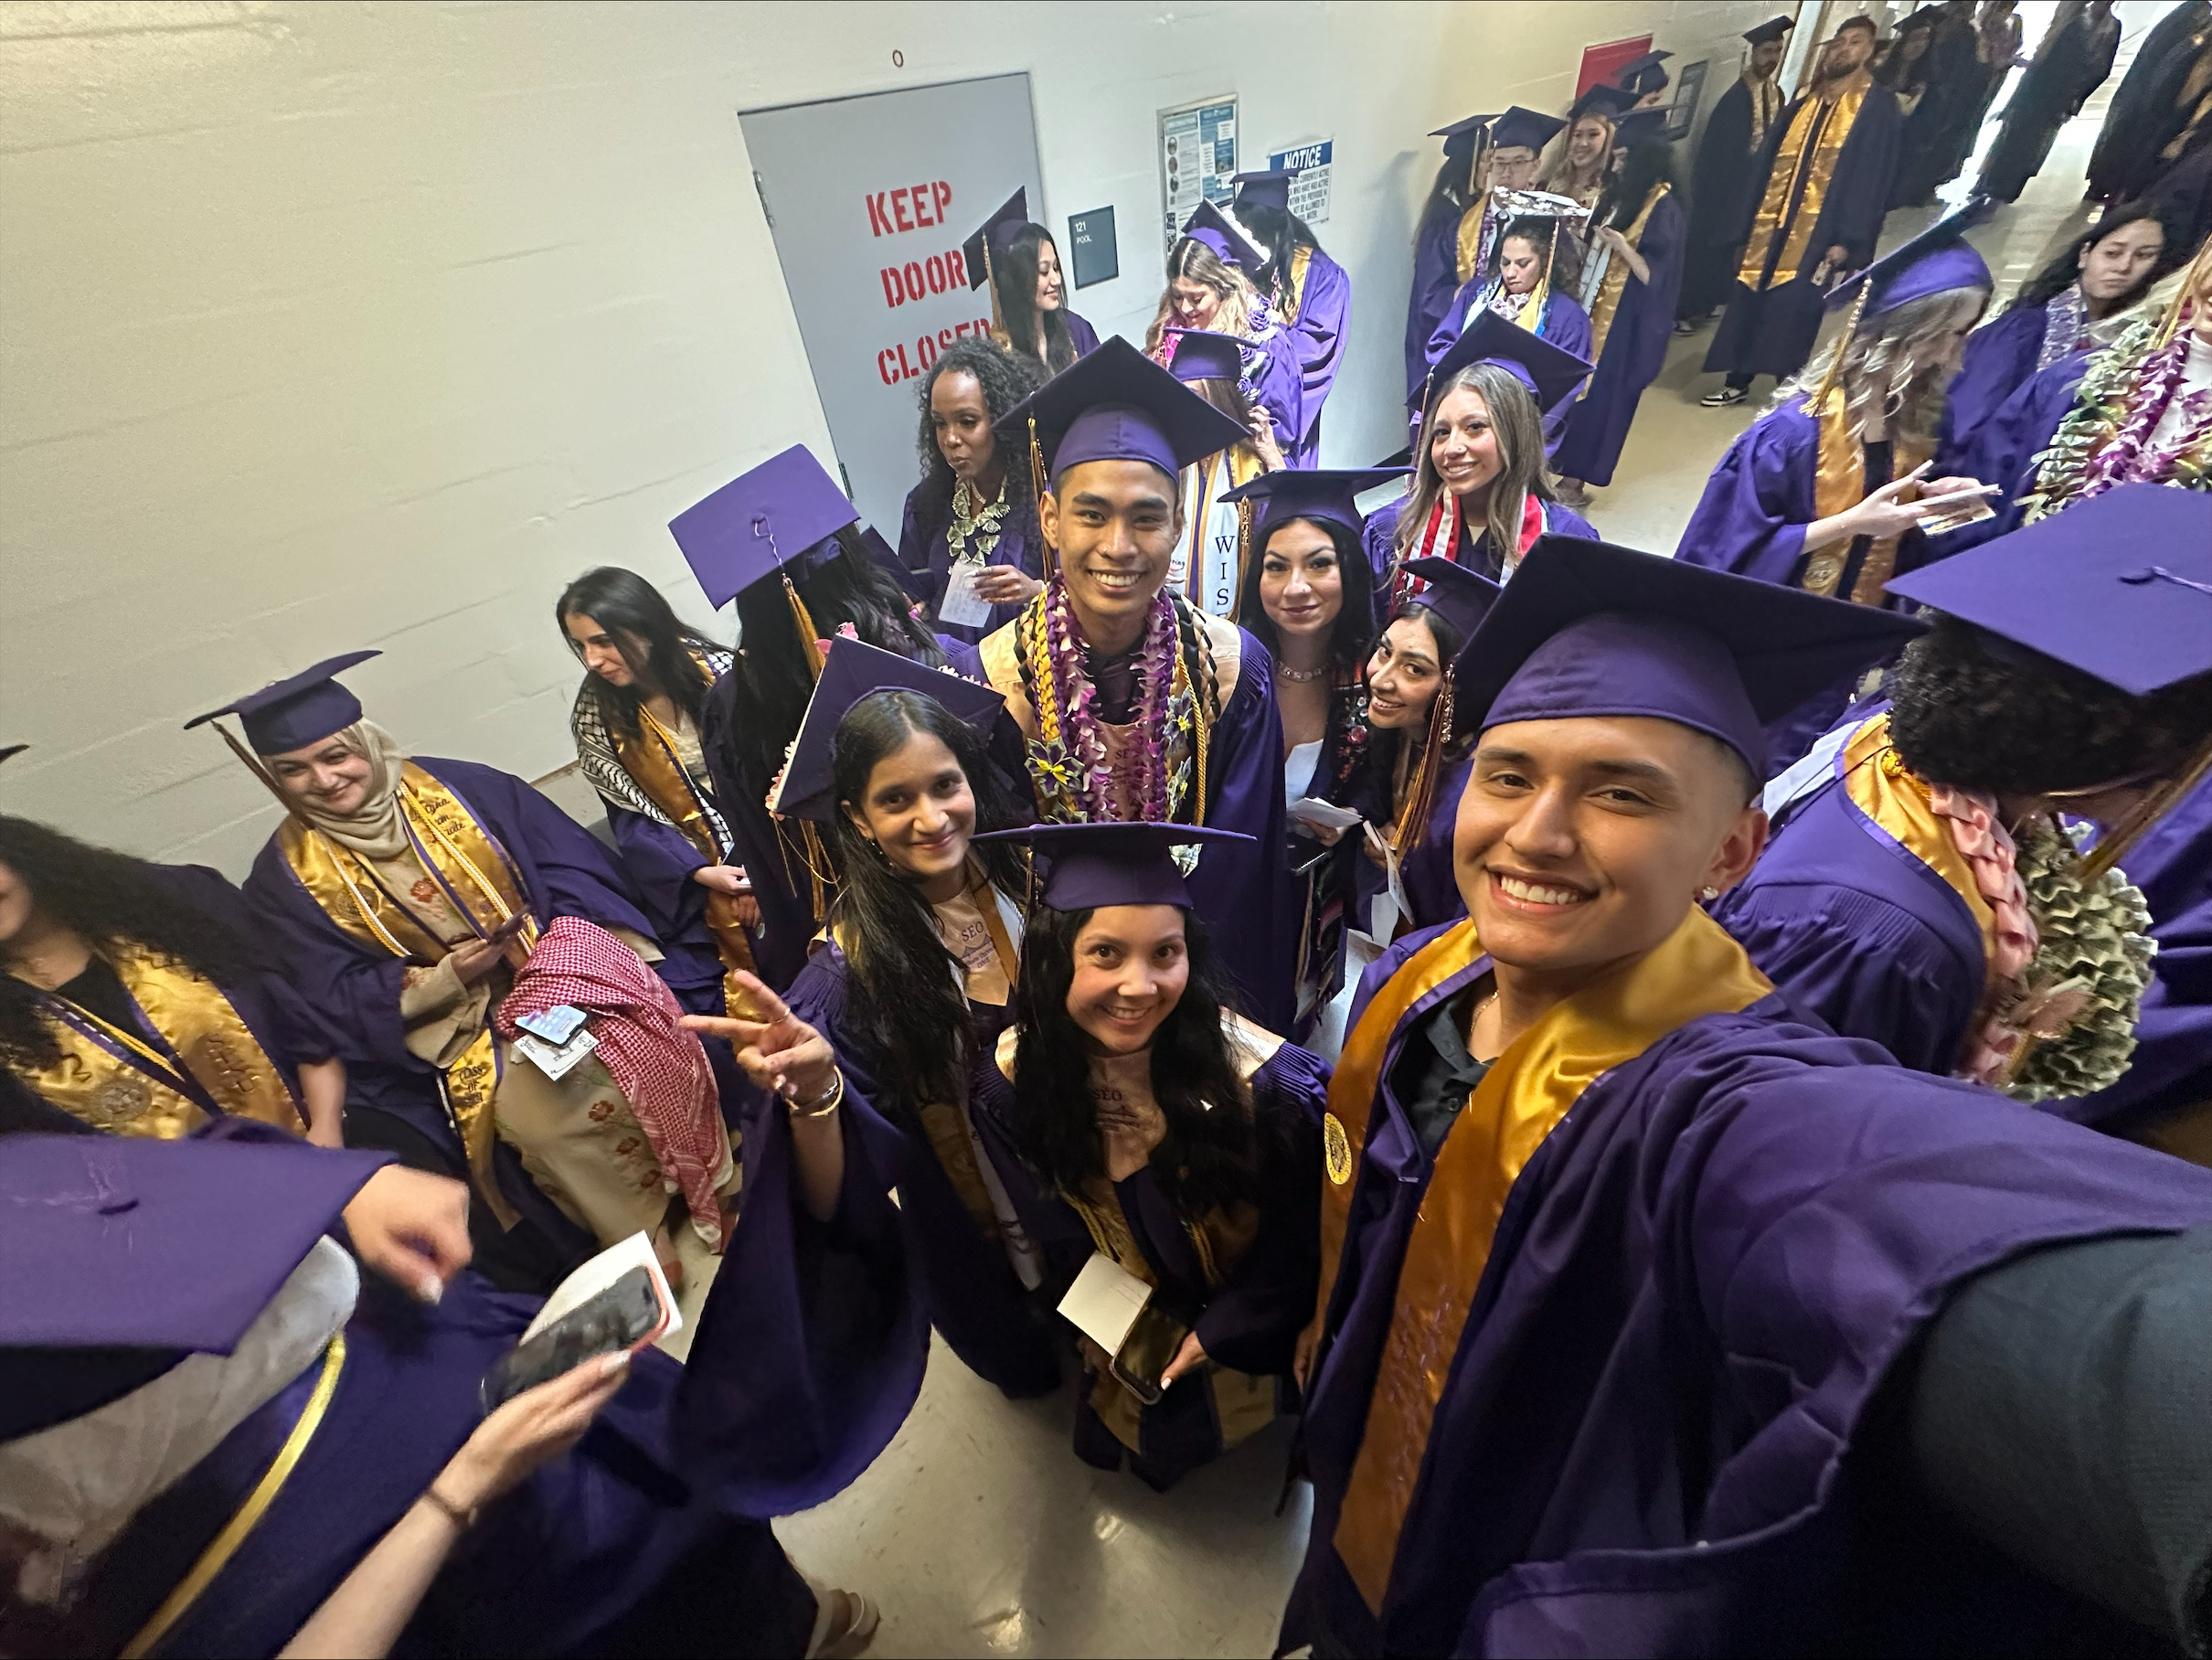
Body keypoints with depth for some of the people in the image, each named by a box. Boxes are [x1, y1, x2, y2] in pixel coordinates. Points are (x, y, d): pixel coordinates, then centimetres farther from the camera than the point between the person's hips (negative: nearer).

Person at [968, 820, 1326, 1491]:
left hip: (1244, 1332, -2)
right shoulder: (1018, 1076, -26)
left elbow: (1300, 1236, -18)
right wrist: (1088, 1316, -3)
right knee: (1136, 1423, 33)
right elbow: (1047, 1213, -6)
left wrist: (1223, 1330, -12)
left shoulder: (1265, 1086, -37)